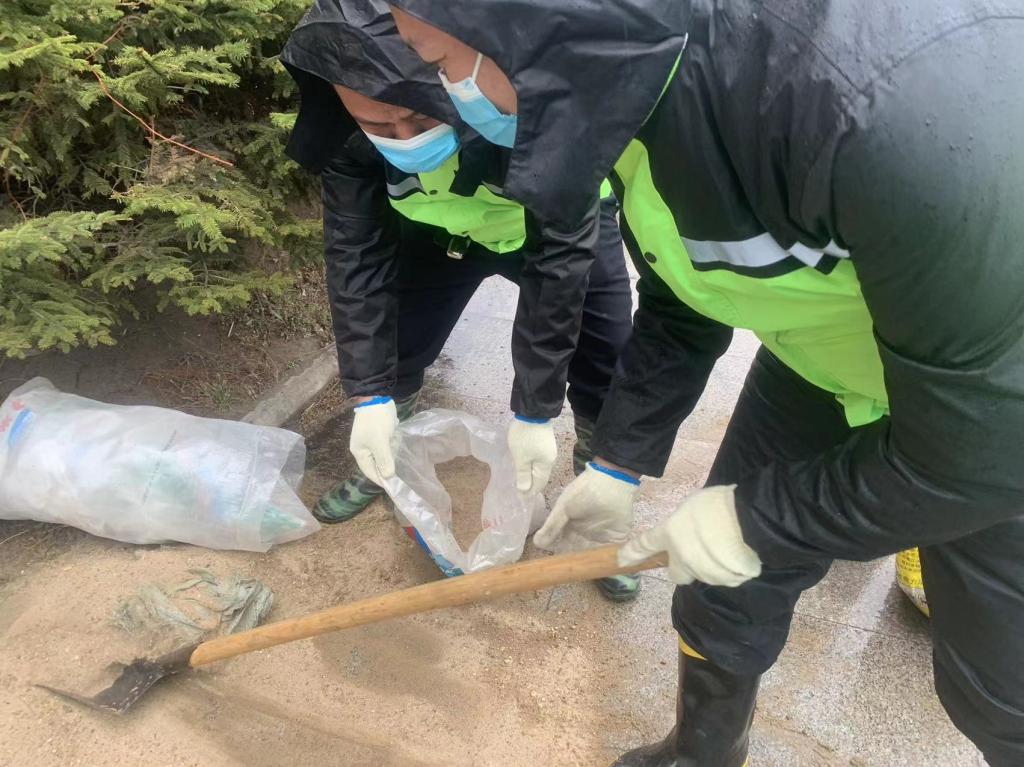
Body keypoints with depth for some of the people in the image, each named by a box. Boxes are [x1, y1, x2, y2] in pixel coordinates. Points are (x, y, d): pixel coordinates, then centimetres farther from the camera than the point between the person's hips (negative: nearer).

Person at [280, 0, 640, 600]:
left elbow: (560, 255, -36)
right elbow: (356, 251, -22)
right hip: (439, 230, 3)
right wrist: (368, 396, -24)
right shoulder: (346, 126, -30)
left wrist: (535, 412, -32)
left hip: (562, 226, -2)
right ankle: (379, 469, 31)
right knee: (389, 351, 1)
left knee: (608, 378, -11)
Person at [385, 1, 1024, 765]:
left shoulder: (905, 95, -42)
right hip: (824, 363, 6)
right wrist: (617, 462, 5)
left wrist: (757, 517, -20)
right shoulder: (628, 69, -14)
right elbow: (680, 308, 2)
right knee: (722, 585, 15)